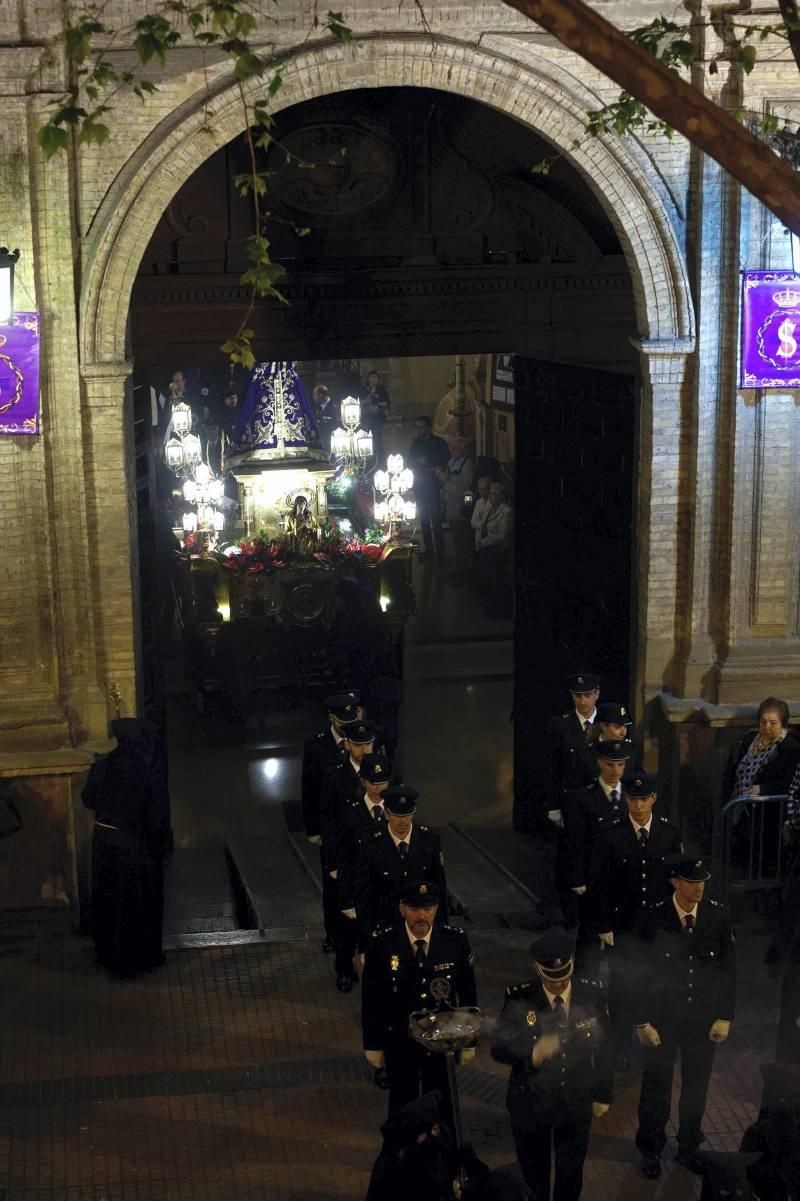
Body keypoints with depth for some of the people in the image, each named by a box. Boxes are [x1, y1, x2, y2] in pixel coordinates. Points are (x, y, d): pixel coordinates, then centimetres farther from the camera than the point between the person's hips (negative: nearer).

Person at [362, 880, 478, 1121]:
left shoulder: (455, 941, -14)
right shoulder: (382, 943, -18)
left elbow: (468, 993, -3)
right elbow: (370, 997, -8)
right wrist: (372, 1044, -3)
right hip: (399, 1041, -1)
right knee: (402, 1102, 18)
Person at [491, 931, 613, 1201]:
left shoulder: (593, 994, -13)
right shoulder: (519, 998, -18)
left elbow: (603, 1047, -2)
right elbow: (498, 1048, -16)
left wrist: (603, 1095, 5)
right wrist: (532, 1054, -36)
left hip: (576, 1105, 1)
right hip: (530, 1104, -1)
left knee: (571, 1174, 18)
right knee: (535, 1174, 19)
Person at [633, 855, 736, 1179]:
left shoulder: (717, 915, -8)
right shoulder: (654, 918, -15)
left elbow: (728, 968, -1)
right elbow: (642, 972, -9)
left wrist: (725, 1017, -1)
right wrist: (642, 1022, -9)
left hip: (704, 1018, 2)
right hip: (663, 1017, -2)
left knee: (696, 1086, 15)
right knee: (657, 1086, 10)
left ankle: (689, 1147, 35)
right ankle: (651, 1151, 30)